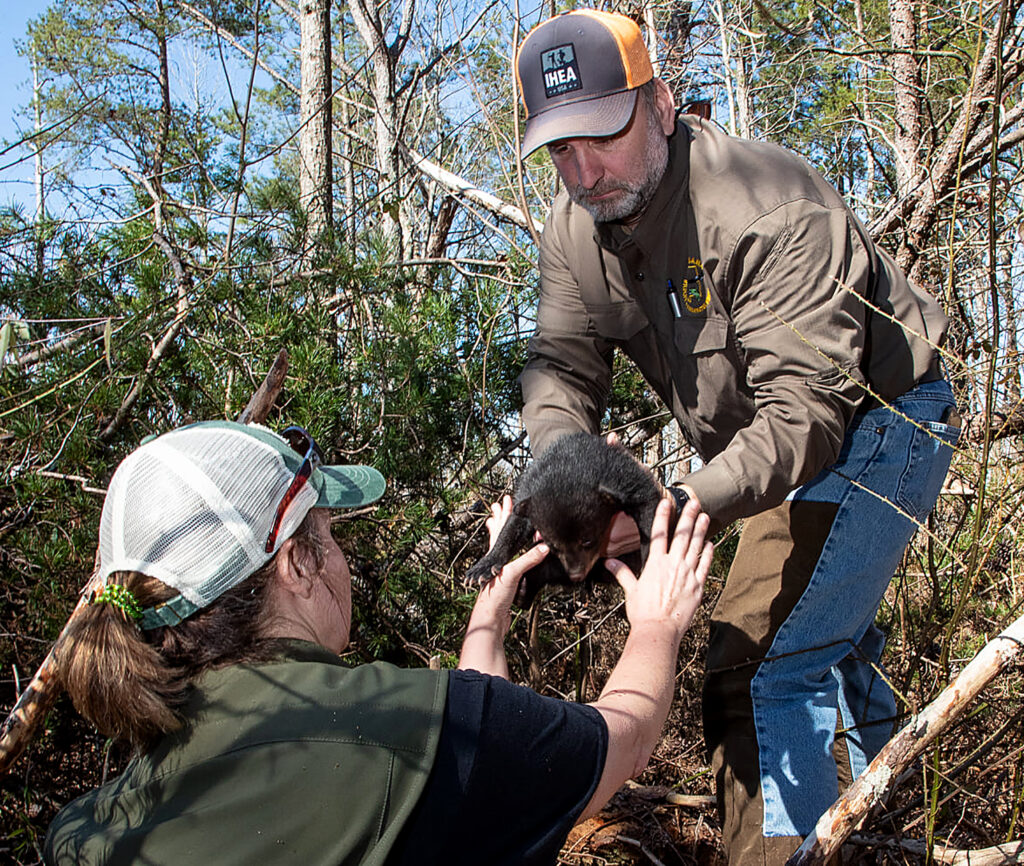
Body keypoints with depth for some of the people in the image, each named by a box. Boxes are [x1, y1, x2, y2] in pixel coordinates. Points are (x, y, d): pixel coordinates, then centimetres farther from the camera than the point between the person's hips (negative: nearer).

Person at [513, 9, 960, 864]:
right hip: (779, 441, 9)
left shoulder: (767, 210, -33)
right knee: (829, 650, 25)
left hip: (878, 424, -8)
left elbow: (806, 409, -38)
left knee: (763, 668, -19)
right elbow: (562, 361, -9)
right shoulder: (575, 226, -7)